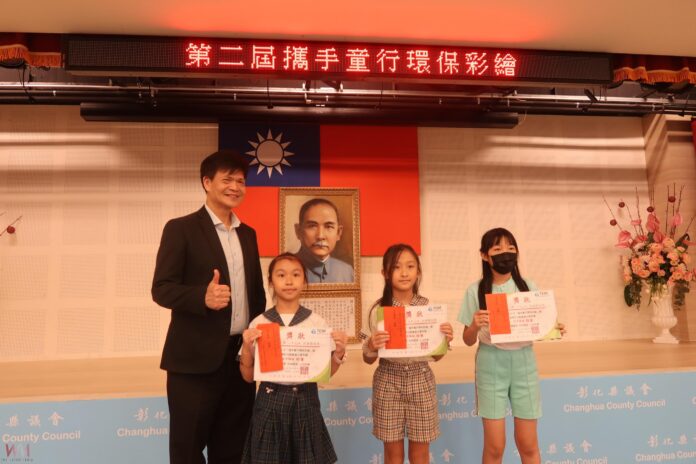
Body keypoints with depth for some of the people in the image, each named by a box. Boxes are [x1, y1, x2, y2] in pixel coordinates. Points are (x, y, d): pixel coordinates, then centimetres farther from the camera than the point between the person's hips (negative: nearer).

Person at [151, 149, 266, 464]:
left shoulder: (248, 234, 13)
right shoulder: (181, 229, -5)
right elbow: (161, 289, -11)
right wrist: (203, 298, -28)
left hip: (241, 355, 6)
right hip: (196, 358, -5)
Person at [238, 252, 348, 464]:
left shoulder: (316, 322, -1)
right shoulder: (258, 324, -2)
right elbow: (248, 376, 2)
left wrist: (339, 353, -14)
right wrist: (247, 348, -14)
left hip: (305, 400, 0)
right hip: (270, 401, 0)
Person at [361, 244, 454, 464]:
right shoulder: (378, 310, -8)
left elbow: (436, 356, 4)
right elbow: (368, 359, -2)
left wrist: (445, 340, -16)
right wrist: (371, 346, -23)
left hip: (421, 380, 1)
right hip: (388, 381, -1)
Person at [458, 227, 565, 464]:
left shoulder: (528, 287, 2)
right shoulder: (476, 290, -4)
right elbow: (468, 340, 0)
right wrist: (475, 326, -21)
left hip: (523, 362, 2)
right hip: (491, 364, -2)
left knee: (528, 444, 10)